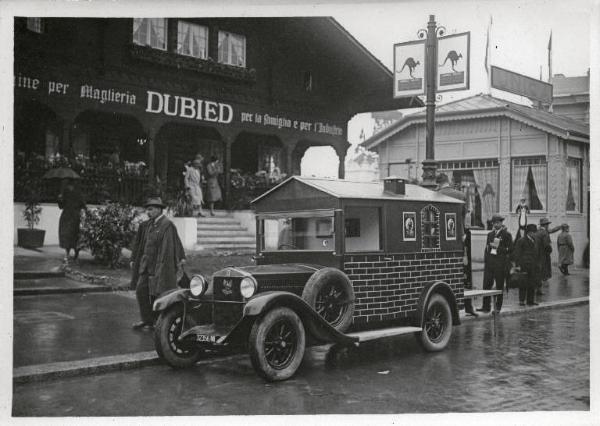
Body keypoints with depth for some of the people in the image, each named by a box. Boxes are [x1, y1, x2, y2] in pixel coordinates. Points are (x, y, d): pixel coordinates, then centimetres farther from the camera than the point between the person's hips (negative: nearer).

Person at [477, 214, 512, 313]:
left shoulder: (506, 234, 1)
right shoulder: (490, 234, 17)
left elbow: (510, 249, -5)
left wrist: (498, 247, -14)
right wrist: (485, 261, 14)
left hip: (500, 263, -4)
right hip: (489, 262, 4)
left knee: (499, 286, 1)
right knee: (486, 284, -1)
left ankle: (498, 307, 9)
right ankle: (486, 306, 2)